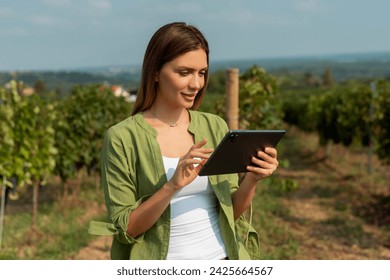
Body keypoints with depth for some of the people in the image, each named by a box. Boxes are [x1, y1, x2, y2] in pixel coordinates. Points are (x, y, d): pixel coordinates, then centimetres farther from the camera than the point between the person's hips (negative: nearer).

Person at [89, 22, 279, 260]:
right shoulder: (123, 138, -7)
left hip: (222, 256, 3)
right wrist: (172, 186, -21)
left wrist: (252, 180, -9)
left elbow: (232, 213, 8)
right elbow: (125, 229, -9)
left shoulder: (215, 127, 4)